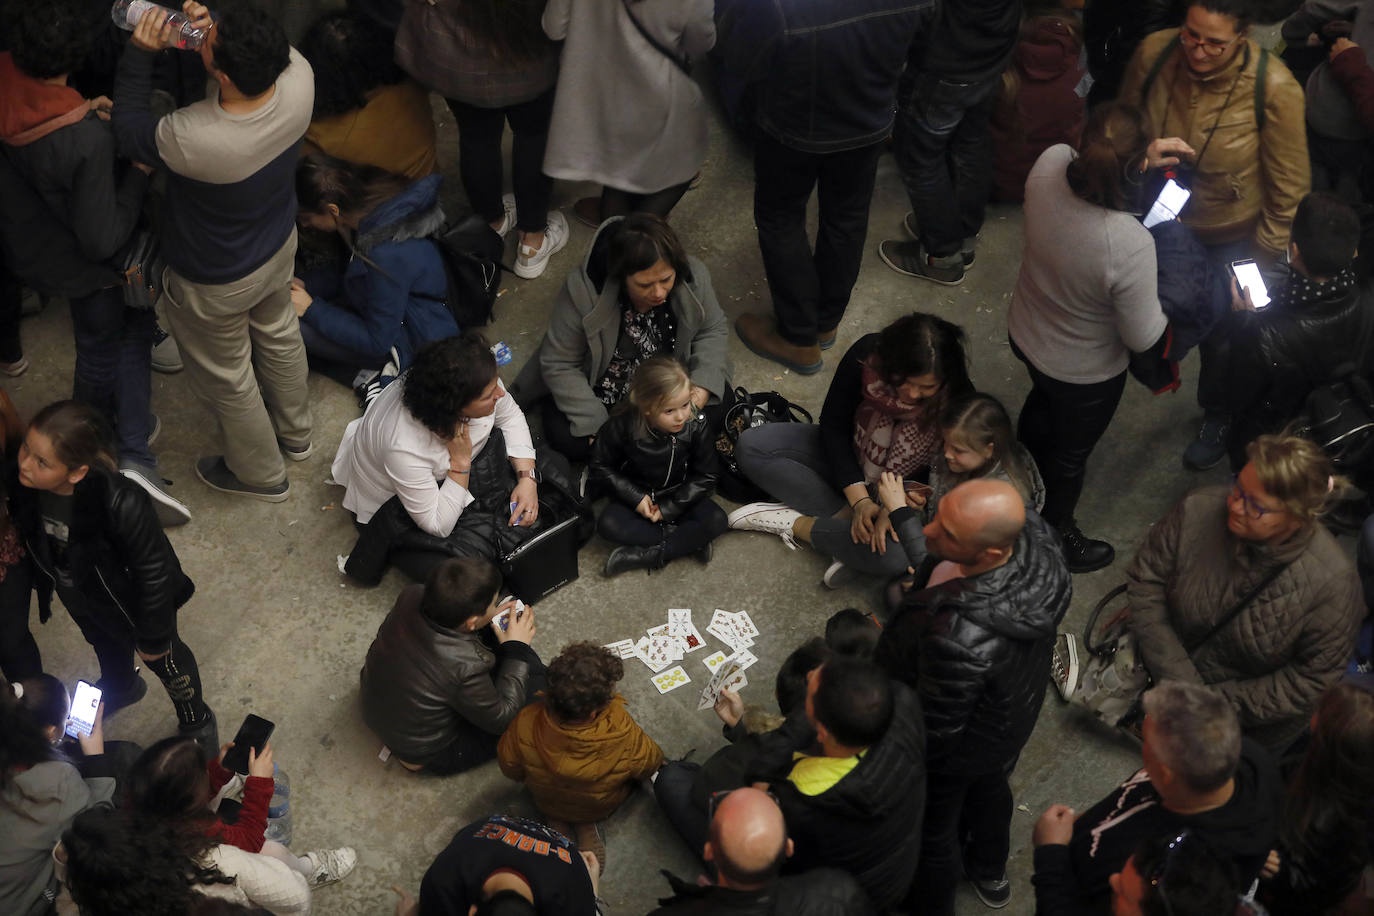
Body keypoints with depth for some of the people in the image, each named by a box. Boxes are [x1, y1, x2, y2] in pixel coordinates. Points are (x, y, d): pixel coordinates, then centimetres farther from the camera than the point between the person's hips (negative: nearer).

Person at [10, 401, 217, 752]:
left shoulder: (121, 505, -46)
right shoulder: (22, 483, -31)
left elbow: (152, 572, -28)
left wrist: (153, 636, -14)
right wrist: (43, 583, 11)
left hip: (129, 600, -5)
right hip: (76, 596, 5)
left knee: (165, 660, 25)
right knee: (105, 644, 37)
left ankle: (196, 722, 56)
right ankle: (120, 688, 71)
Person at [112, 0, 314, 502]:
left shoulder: (192, 140, -44)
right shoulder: (299, 79, -32)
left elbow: (128, 130, -21)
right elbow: (268, 48, -6)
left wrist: (140, 52, -22)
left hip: (214, 284, -5)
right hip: (279, 245, 5)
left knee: (226, 378, 24)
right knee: (278, 334, 34)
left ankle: (261, 474, 50)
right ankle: (294, 433, 61)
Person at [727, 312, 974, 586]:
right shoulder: (867, 356, -25)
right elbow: (833, 423, -14)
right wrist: (859, 499, -23)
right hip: (844, 460, 3)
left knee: (895, 557, -36)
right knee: (750, 446, -15)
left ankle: (793, 523, -15)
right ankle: (843, 516, -19)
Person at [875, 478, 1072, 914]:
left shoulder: (958, 640, -50)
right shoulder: (1033, 532, -31)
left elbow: (935, 730, -32)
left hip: (955, 749, -7)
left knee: (932, 830, 27)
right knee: (989, 785, 37)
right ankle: (990, 873, 68)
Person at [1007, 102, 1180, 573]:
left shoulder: (1050, 164, -29)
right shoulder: (1131, 244, -43)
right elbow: (1142, 337, -26)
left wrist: (1143, 158, -7)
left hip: (1024, 334, 6)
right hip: (1085, 371, -5)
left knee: (1043, 400, 39)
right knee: (1070, 454, 25)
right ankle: (1056, 540, 54)